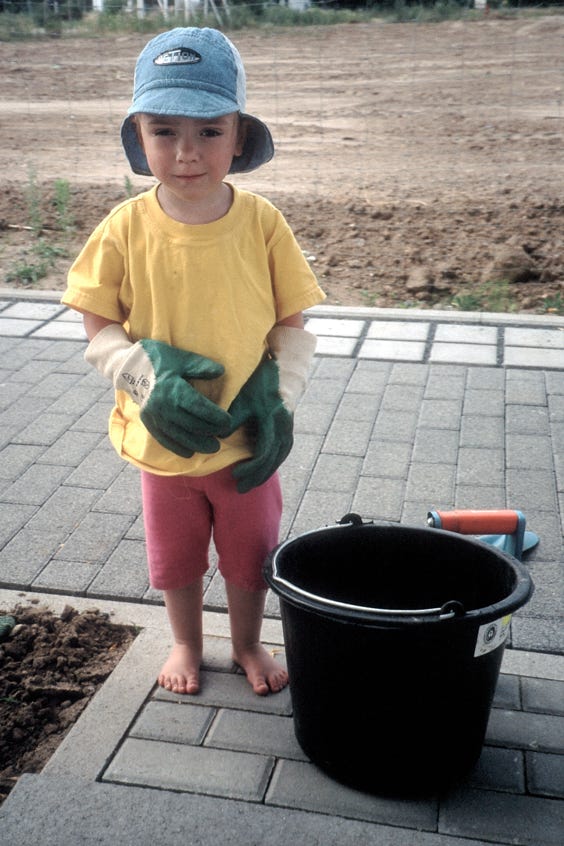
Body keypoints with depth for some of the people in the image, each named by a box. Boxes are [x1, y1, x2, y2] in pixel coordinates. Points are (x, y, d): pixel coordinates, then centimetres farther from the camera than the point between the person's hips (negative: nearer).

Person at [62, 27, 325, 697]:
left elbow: (292, 326, -4)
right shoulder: (125, 229, -12)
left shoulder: (262, 224, -12)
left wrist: (276, 400, -15)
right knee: (176, 559, 21)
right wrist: (147, 376, -22)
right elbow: (99, 331, -6)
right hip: (166, 441, 0)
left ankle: (247, 643, 46)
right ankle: (185, 644, 48)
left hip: (246, 440, 0)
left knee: (250, 555, 19)